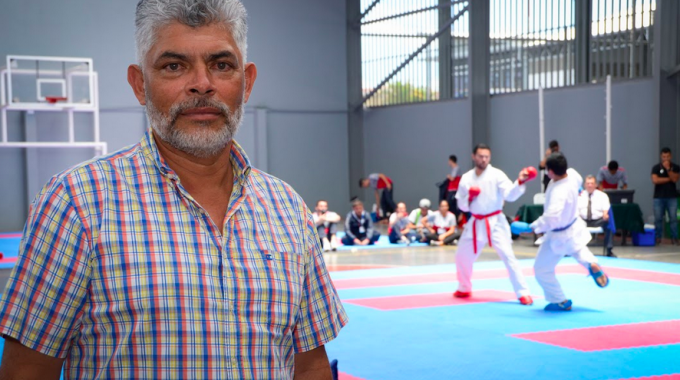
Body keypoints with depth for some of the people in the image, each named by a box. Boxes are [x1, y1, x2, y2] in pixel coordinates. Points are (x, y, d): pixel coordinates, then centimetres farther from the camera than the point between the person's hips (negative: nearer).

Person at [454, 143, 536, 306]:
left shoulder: (496, 175, -8)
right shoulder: (466, 178, 4)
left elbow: (510, 195, -21)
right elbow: (462, 205, 9)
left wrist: (520, 182, -38)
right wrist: (469, 197, -13)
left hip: (495, 222, -5)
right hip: (476, 223, 5)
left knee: (508, 256, -15)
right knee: (462, 256, 14)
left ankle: (523, 293, -10)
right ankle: (464, 289, 37)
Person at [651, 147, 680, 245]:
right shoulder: (656, 167, 3)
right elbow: (655, 180, -10)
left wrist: (668, 169, -16)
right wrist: (668, 179, -5)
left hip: (672, 197, 0)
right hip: (659, 197, 0)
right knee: (658, 219, 1)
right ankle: (657, 238, 8)